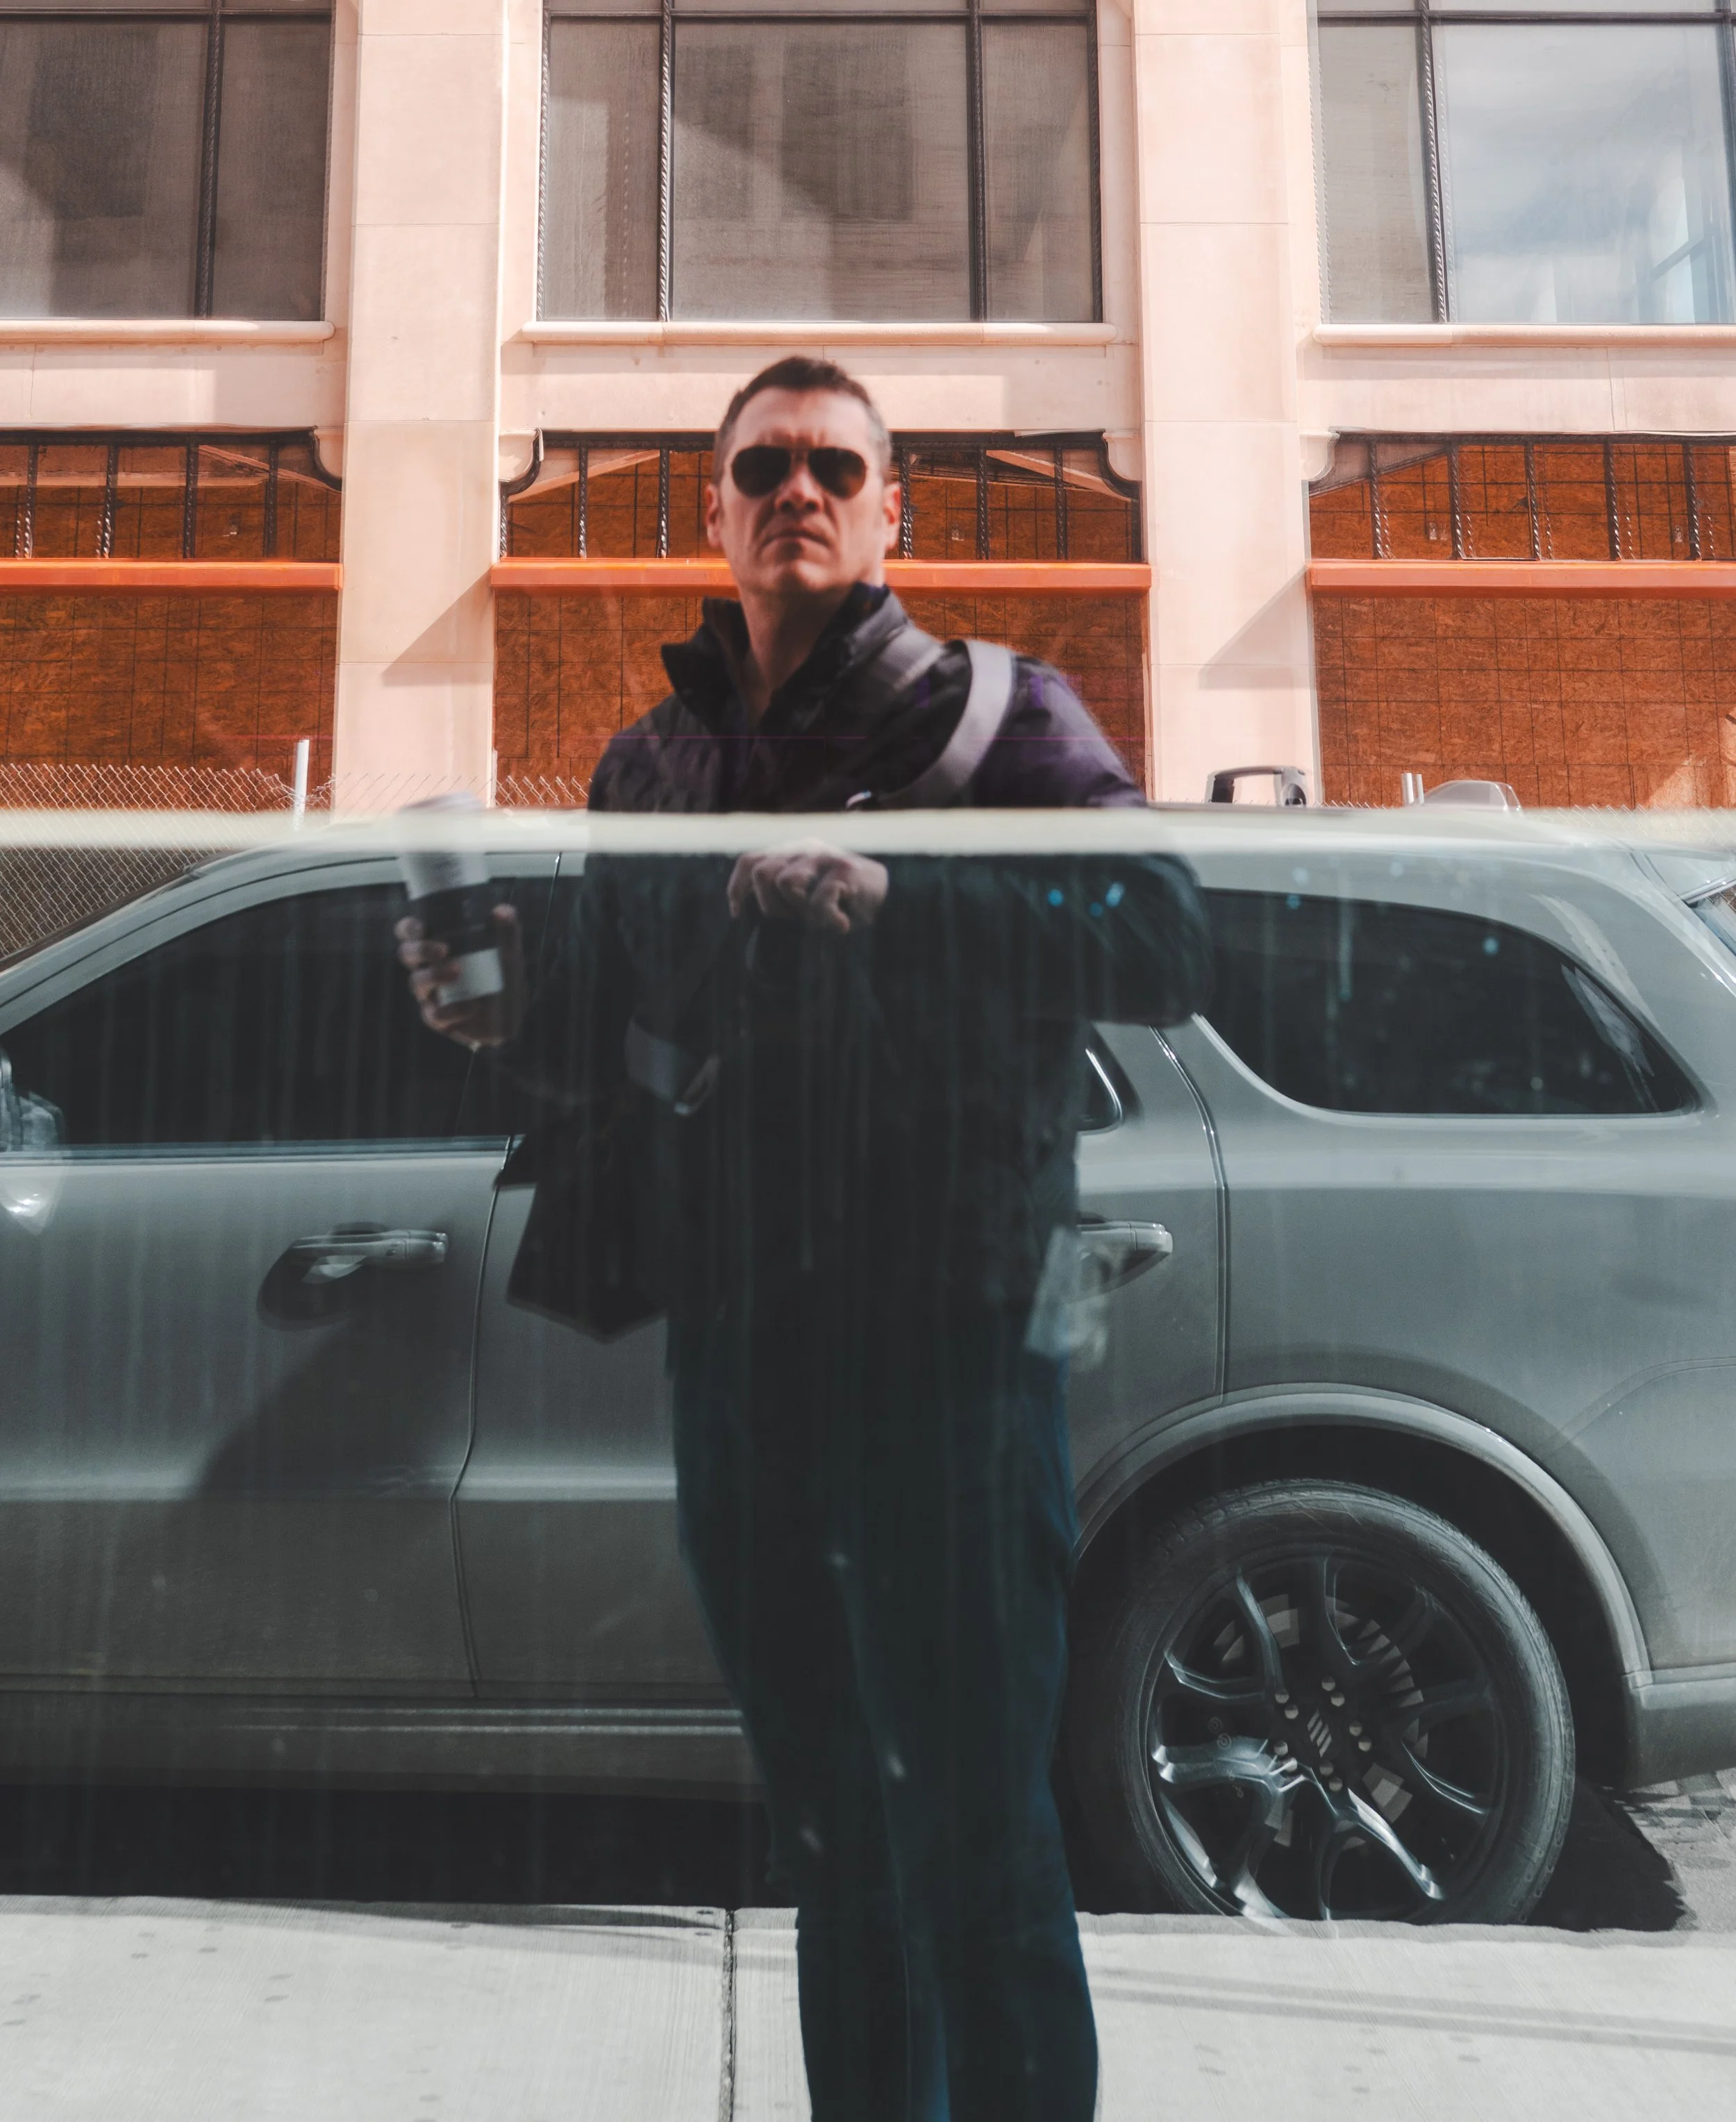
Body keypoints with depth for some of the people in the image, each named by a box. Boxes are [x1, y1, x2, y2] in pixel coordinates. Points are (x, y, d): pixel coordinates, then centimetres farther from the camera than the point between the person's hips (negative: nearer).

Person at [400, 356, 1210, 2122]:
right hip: (736, 1361, 5)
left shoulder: (994, 715, 3)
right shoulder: (649, 767, 17)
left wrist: (895, 902, -24)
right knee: (827, 1834, 17)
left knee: (971, 1839, -1)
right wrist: (506, 1015, -5)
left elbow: (1164, 944, -12)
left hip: (946, 1354, -5)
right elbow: (603, 1058, 17)